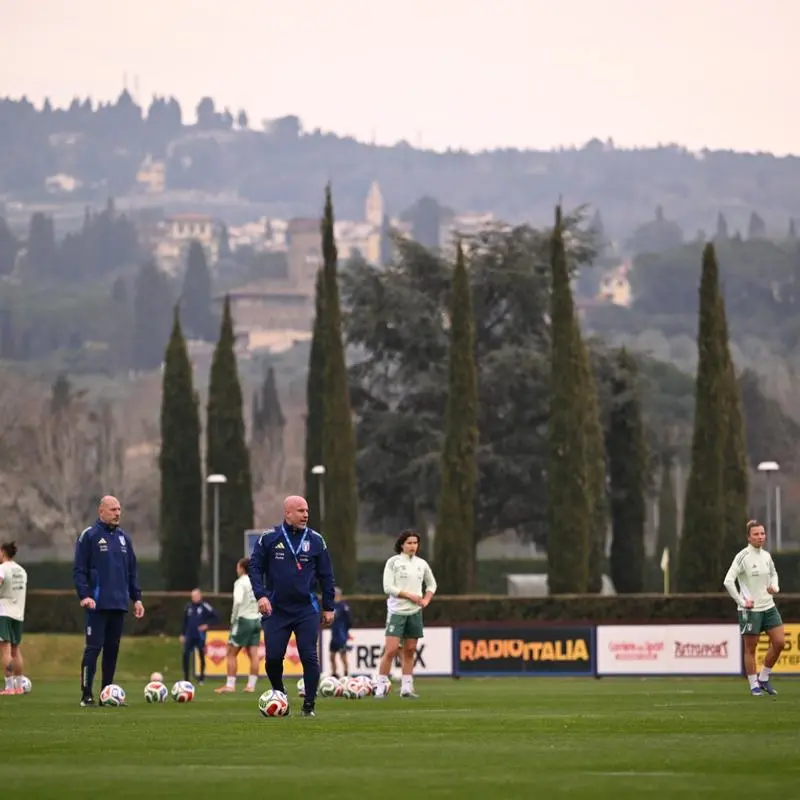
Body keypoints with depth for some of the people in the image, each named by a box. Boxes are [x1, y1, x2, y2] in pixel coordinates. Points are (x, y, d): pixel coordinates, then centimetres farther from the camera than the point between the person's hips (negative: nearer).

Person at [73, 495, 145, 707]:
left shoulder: (123, 538, 15)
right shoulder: (89, 536, -3)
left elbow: (132, 571, 20)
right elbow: (79, 570, -7)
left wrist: (136, 597, 13)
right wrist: (84, 595, -17)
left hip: (119, 603, 6)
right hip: (98, 604, -6)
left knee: (112, 649, 7)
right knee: (93, 647, -9)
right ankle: (86, 695, -8)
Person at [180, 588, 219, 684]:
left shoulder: (205, 606, -6)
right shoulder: (189, 607, 8)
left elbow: (216, 617, -5)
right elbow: (185, 621, 16)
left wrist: (207, 625, -12)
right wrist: (182, 634, 13)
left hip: (200, 636, -3)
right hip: (189, 636, 3)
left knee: (202, 656, 3)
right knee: (186, 655, -6)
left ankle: (201, 677, 16)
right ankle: (186, 677, 2)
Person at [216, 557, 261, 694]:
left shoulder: (240, 582, -9)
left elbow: (238, 601, -22)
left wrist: (233, 619, -13)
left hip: (243, 620, -7)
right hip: (256, 621, 7)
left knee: (231, 654, -1)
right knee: (253, 654, 4)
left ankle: (230, 685, -5)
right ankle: (251, 685, 3)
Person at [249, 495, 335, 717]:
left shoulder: (315, 540, 4)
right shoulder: (268, 538, 0)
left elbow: (326, 575, 8)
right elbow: (255, 567, 2)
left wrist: (328, 607, 7)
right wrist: (261, 595, -13)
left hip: (307, 609, 0)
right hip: (276, 610, 0)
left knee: (309, 657, -7)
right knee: (273, 657, -2)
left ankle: (309, 705, 1)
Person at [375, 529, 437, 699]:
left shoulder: (421, 564, 10)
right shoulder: (393, 562, -4)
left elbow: (431, 584, 24)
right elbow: (388, 587, -11)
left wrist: (426, 599, 6)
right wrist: (410, 596, -14)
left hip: (415, 612, 5)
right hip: (397, 611, -5)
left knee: (410, 651, 5)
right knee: (391, 650, -12)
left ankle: (406, 687, 10)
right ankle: (381, 687, -7)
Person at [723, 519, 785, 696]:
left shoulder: (767, 556, 7)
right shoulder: (742, 557, -13)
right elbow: (728, 581, -18)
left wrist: (775, 587, 6)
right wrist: (741, 601, -18)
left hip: (768, 607, 6)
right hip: (750, 609, -6)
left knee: (779, 642, 1)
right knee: (750, 648, 1)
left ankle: (763, 677, 17)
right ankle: (754, 685, 12)